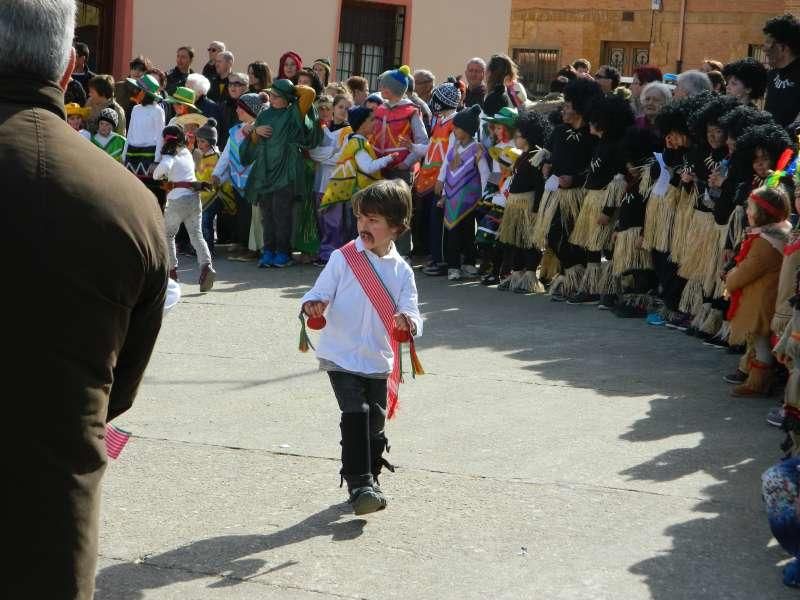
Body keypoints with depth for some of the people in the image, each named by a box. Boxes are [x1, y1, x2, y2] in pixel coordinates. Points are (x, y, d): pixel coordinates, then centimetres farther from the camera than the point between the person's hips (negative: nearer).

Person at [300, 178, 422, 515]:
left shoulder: (401, 270, 3)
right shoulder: (343, 259, -4)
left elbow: (410, 312, -2)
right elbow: (319, 294, -7)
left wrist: (409, 322, -26)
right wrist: (312, 307, -31)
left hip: (379, 362, 3)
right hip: (341, 357, -3)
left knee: (376, 424, 11)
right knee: (356, 415, -17)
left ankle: (370, 480, 30)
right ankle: (360, 485, -14)